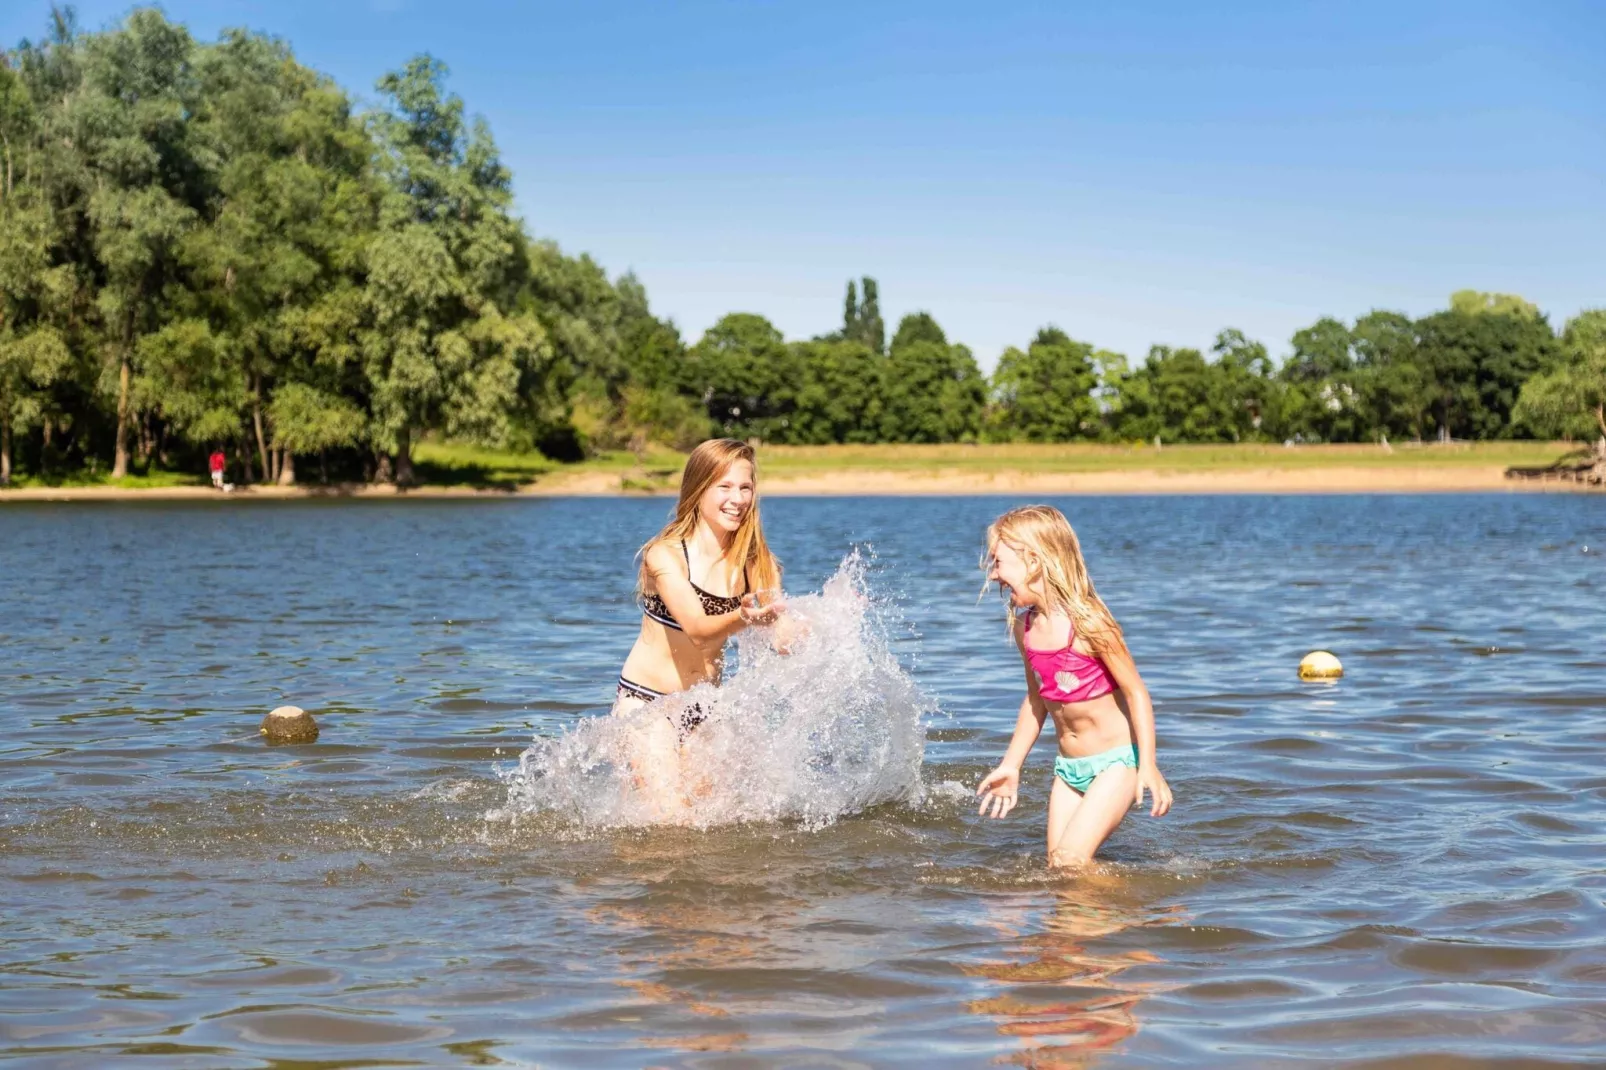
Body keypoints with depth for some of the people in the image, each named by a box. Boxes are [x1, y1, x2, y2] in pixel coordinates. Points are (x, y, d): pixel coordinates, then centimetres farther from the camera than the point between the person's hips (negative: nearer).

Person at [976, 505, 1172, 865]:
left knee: (1070, 860, -17)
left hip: (1116, 760, -7)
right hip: (1069, 767, 7)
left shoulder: (1087, 622, -20)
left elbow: (1136, 691, -16)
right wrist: (1010, 765, 18)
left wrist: (1148, 766, -21)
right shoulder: (1024, 627, 1)